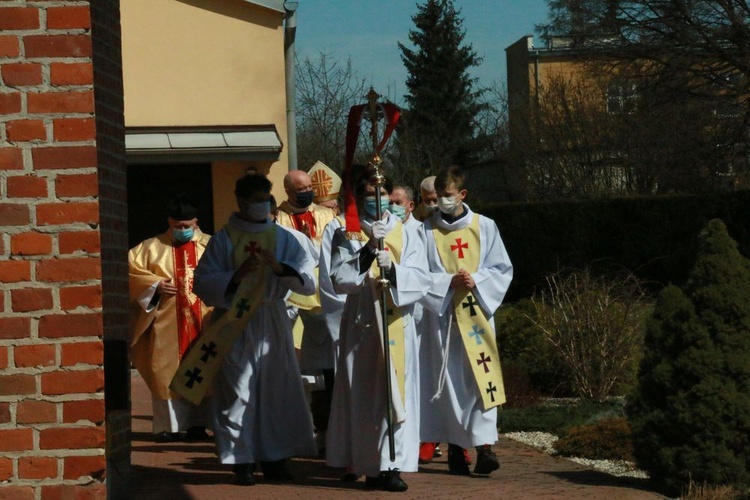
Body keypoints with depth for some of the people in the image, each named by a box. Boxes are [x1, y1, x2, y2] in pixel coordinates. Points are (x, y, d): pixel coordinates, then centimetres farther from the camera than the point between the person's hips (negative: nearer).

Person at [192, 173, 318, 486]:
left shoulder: (285, 239, 7)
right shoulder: (223, 240, 2)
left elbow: (308, 282, 0)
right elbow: (203, 284, -4)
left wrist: (279, 268, -16)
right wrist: (236, 276, -18)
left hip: (273, 323, 2)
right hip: (235, 324, -2)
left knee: (277, 390, 3)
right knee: (238, 392, -3)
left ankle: (274, 458, 13)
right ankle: (241, 461, 3)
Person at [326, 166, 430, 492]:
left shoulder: (405, 235, 9)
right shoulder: (345, 235, 6)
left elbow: (420, 279, 0)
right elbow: (339, 279, -7)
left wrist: (393, 269, -18)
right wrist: (368, 249, -17)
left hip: (397, 322, 1)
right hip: (360, 323, -1)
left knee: (395, 393, -4)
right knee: (360, 394, 0)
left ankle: (391, 464, -3)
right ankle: (355, 461, 7)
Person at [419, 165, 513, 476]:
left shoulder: (484, 227, 6)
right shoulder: (427, 230, 5)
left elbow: (502, 269, 7)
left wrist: (477, 280, -10)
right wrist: (449, 282, -12)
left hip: (476, 312, 0)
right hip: (442, 314, 0)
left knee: (481, 377, -10)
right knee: (448, 378, 0)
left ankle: (484, 445, -15)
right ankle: (455, 447, 5)